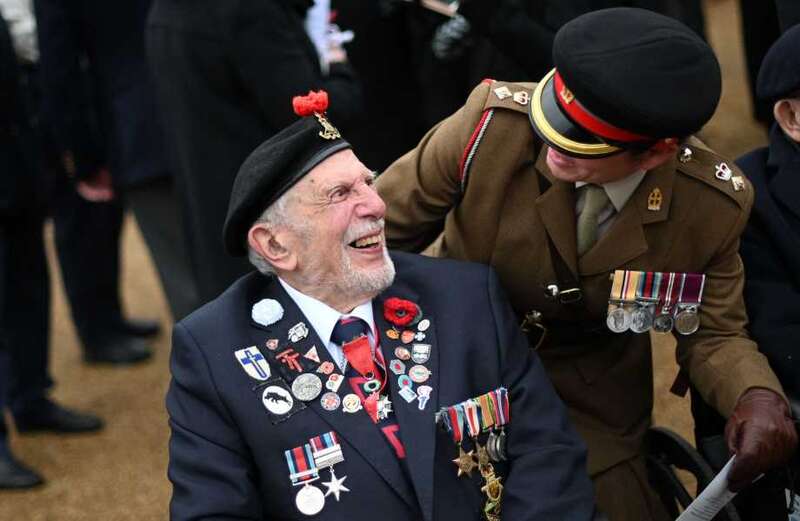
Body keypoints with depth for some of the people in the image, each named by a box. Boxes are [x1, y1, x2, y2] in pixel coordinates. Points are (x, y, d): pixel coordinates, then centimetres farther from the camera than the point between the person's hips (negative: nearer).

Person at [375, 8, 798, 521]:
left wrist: (758, 395, -31)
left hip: (592, 399, 1)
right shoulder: (493, 124, -28)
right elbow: (378, 227, -13)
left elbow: (714, 335, -10)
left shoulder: (713, 204, -22)